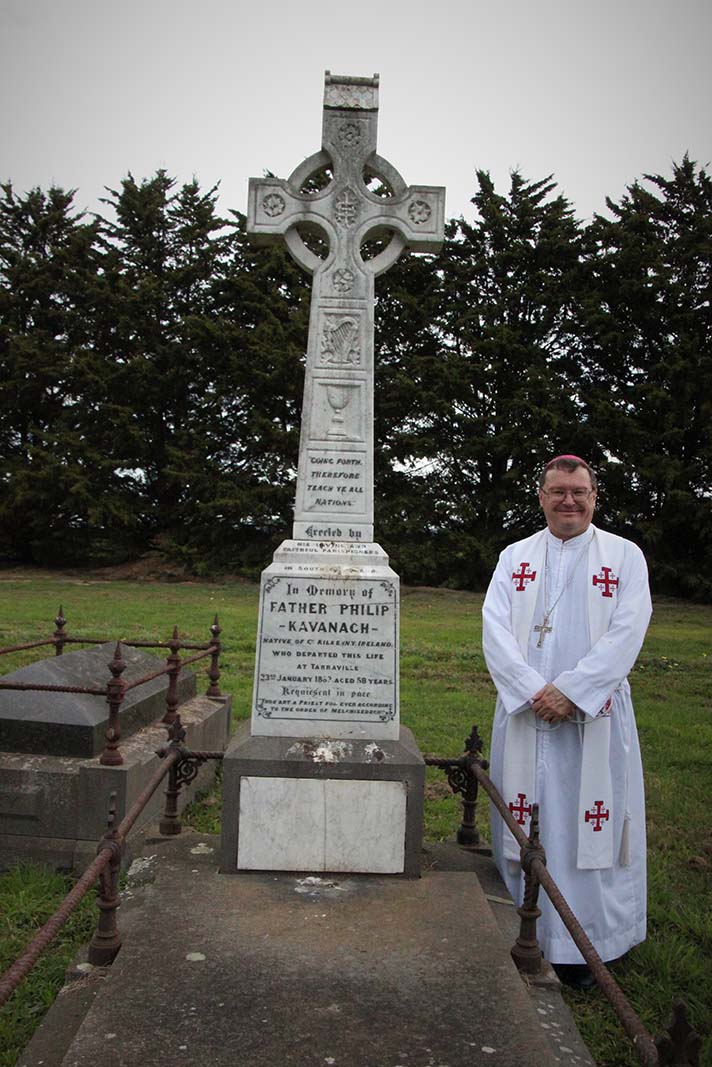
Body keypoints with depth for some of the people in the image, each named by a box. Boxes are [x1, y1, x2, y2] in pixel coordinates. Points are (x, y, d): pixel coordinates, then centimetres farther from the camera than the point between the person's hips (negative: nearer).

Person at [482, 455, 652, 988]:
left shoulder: (625, 556, 3)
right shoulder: (514, 557, 8)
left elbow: (627, 634, -8)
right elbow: (495, 630, -1)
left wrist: (570, 690, -16)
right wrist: (532, 691, -14)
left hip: (595, 714, -1)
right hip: (524, 714, 2)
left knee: (589, 824, 4)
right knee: (524, 825, 9)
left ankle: (581, 944, 22)